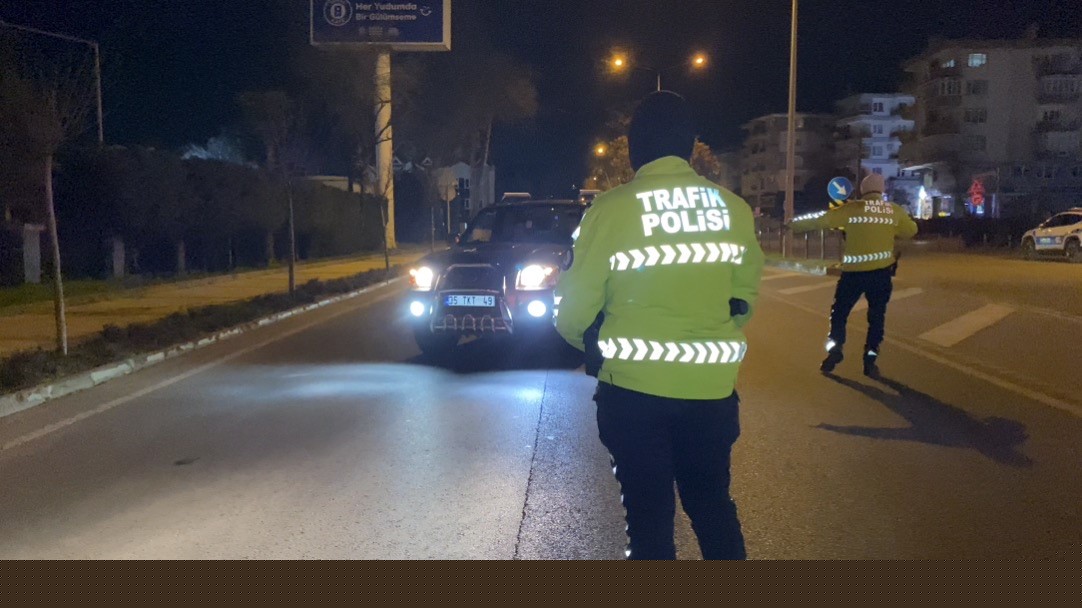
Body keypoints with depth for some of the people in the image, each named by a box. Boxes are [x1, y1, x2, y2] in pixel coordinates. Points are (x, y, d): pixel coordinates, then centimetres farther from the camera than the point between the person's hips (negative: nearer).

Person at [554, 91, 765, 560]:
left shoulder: (610, 209, -11)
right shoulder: (734, 208, 1)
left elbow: (573, 313, -7)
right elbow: (744, 297, 10)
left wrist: (599, 346, 14)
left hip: (634, 388, -3)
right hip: (712, 388, 4)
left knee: (650, 513, 11)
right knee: (713, 504, 22)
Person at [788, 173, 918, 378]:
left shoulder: (851, 208, -4)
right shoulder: (894, 210, 4)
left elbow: (819, 220, -2)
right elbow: (911, 231, 18)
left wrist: (793, 225, 10)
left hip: (854, 271, -2)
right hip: (882, 271, 2)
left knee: (839, 312, 12)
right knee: (877, 316, 12)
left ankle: (835, 350, 1)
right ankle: (871, 360, 9)